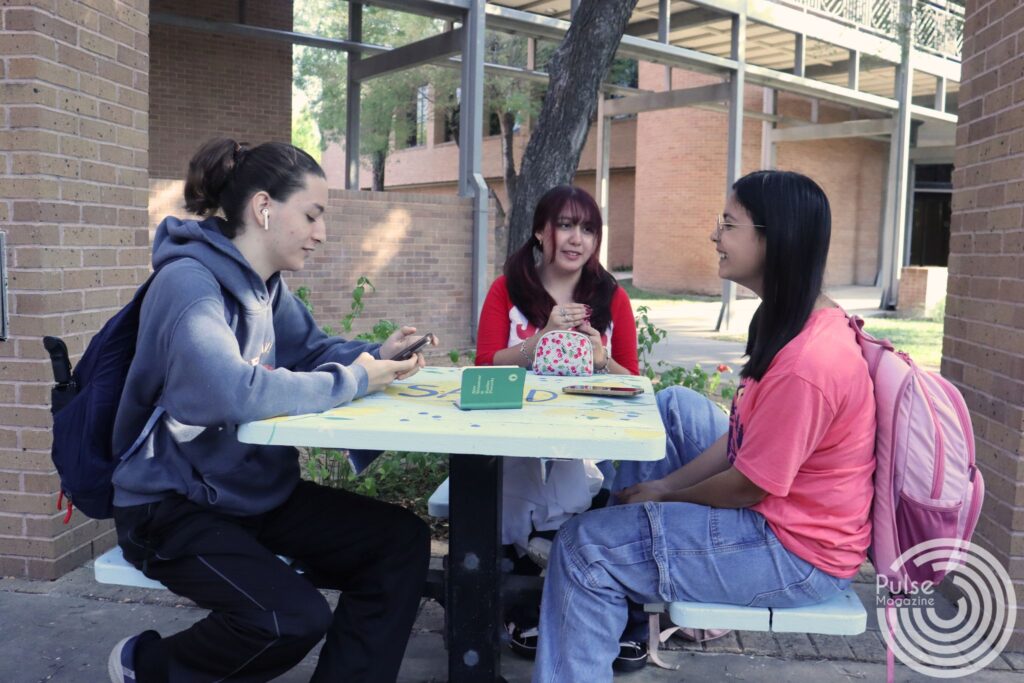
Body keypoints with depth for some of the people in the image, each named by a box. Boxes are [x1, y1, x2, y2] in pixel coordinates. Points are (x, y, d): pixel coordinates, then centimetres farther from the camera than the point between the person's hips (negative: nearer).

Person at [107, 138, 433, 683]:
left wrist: (376, 356, -4)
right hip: (173, 507, -8)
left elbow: (310, 351, 18)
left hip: (258, 490, 8)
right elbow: (235, 391, -37)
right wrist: (354, 381, -25)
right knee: (294, 618, -27)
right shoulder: (189, 283, -23)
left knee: (401, 541, -5)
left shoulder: (267, 284, 4)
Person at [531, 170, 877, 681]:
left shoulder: (807, 362, -31)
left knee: (584, 546, -10)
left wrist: (665, 492, -4)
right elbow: (742, 434, 6)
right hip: (781, 504, 10)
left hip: (794, 550, -10)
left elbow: (748, 486, -22)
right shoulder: (799, 323, 2)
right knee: (674, 406, 17)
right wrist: (664, 487, 1)